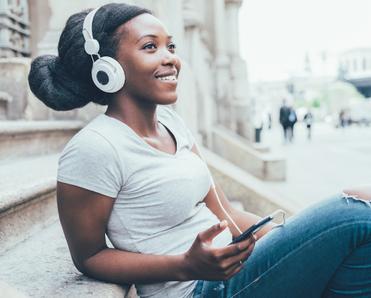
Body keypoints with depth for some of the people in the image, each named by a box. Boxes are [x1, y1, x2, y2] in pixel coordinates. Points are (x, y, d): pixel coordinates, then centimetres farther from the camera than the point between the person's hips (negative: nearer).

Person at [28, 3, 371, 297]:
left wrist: (298, 237, -4)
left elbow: (224, 213, 8)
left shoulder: (171, 122, 7)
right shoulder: (93, 149, -18)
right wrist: (187, 266, -23)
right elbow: (88, 257, -10)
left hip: (225, 267, 8)